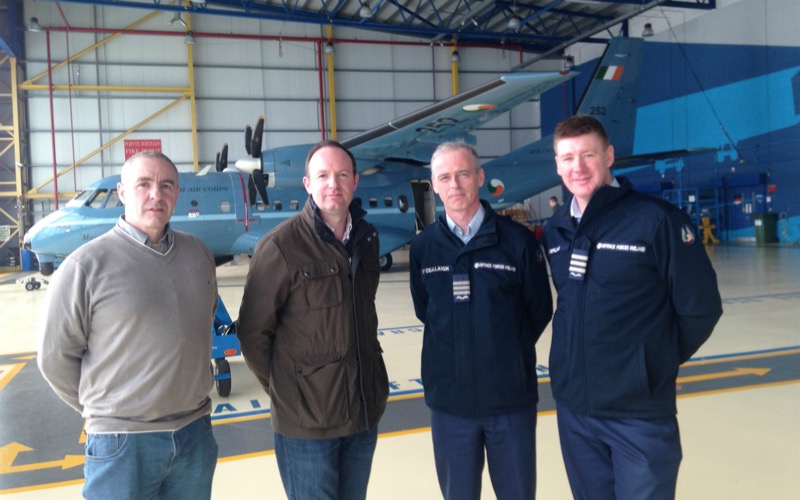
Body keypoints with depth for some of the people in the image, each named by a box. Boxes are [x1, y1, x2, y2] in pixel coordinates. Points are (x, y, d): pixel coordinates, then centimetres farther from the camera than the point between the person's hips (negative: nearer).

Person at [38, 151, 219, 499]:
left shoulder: (198, 253, 3)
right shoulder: (87, 265, -12)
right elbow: (55, 356, -6)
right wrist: (106, 411, 2)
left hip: (195, 432, 5)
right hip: (123, 442, -4)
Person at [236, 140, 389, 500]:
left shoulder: (367, 240, 4)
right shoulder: (281, 245, -14)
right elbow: (254, 332, -9)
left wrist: (369, 370, 10)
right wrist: (284, 390, -3)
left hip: (365, 413, 6)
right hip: (306, 422, -5)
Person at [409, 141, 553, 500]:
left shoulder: (517, 239, -7)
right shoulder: (423, 247, -1)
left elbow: (540, 310, 1)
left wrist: (509, 352, 4)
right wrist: (457, 348, 5)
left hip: (511, 398, -1)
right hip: (448, 399, 2)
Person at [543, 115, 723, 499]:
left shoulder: (656, 219, -14)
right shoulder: (556, 229, 3)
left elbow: (701, 307, -9)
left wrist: (657, 362, 2)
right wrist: (580, 358, 12)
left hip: (640, 412, -5)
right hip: (572, 406, 5)